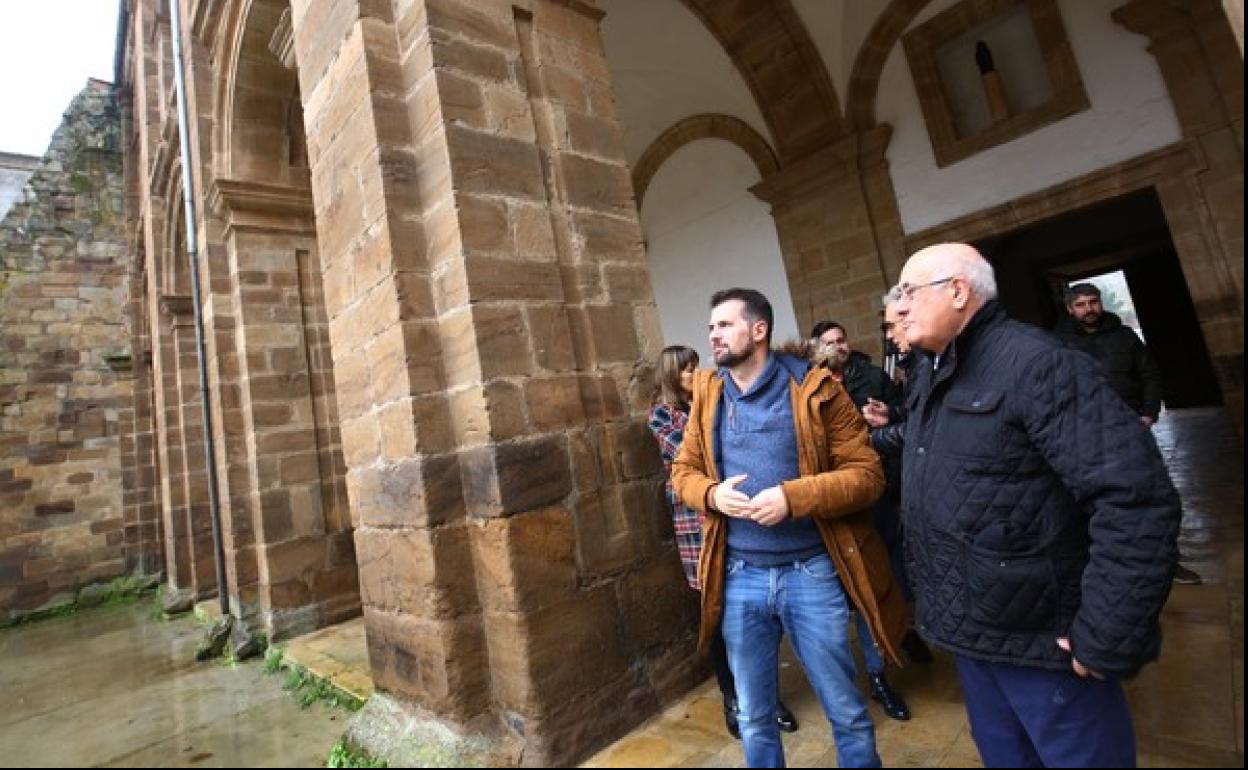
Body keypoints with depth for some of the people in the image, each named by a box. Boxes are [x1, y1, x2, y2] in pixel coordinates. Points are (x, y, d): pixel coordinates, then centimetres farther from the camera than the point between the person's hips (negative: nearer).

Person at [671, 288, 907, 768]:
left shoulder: (815, 389, -7)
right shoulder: (707, 396, 5)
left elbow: (867, 473, -8)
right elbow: (683, 470, 10)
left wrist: (794, 497, -22)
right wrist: (711, 494, -12)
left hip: (811, 572, -2)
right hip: (739, 577, 3)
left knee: (847, 713, 16)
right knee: (754, 718, 20)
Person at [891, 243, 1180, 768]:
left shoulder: (1036, 362, -19)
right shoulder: (928, 375, 7)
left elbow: (1137, 499, -25)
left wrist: (1107, 639, -22)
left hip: (1041, 639, -7)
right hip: (967, 629, 7)